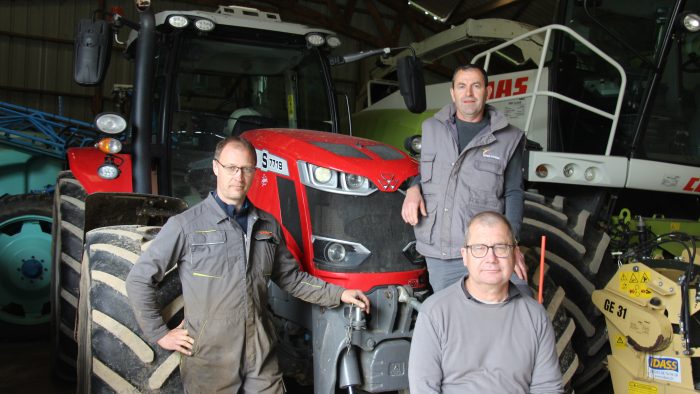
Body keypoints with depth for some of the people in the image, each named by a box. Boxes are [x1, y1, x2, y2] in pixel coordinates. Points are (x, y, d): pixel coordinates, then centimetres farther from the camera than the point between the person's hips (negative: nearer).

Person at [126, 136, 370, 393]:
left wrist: (338, 294, 6)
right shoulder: (185, 225, -7)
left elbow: (291, 279, 15)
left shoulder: (268, 225, 7)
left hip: (262, 358, 3)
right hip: (209, 360, -3)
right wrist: (160, 334, -5)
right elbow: (139, 280, -3)